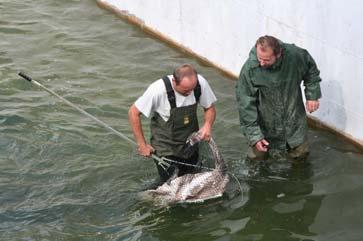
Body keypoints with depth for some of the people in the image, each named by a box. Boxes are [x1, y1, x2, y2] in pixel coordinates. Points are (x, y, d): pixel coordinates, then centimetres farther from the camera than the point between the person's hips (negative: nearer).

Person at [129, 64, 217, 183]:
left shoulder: (200, 83, -19)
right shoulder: (159, 89, -29)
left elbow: (210, 108, -1)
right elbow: (133, 113, -18)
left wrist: (207, 125, -23)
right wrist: (142, 145, -15)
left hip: (191, 143, 4)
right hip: (165, 147, -4)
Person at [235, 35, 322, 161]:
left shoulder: (295, 55, -24)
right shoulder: (249, 69, -27)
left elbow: (311, 70, 2)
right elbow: (245, 105, -19)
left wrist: (312, 96, -2)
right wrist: (254, 135, -20)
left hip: (293, 117, 1)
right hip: (265, 121, -1)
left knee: (301, 154, 10)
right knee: (256, 157, 4)